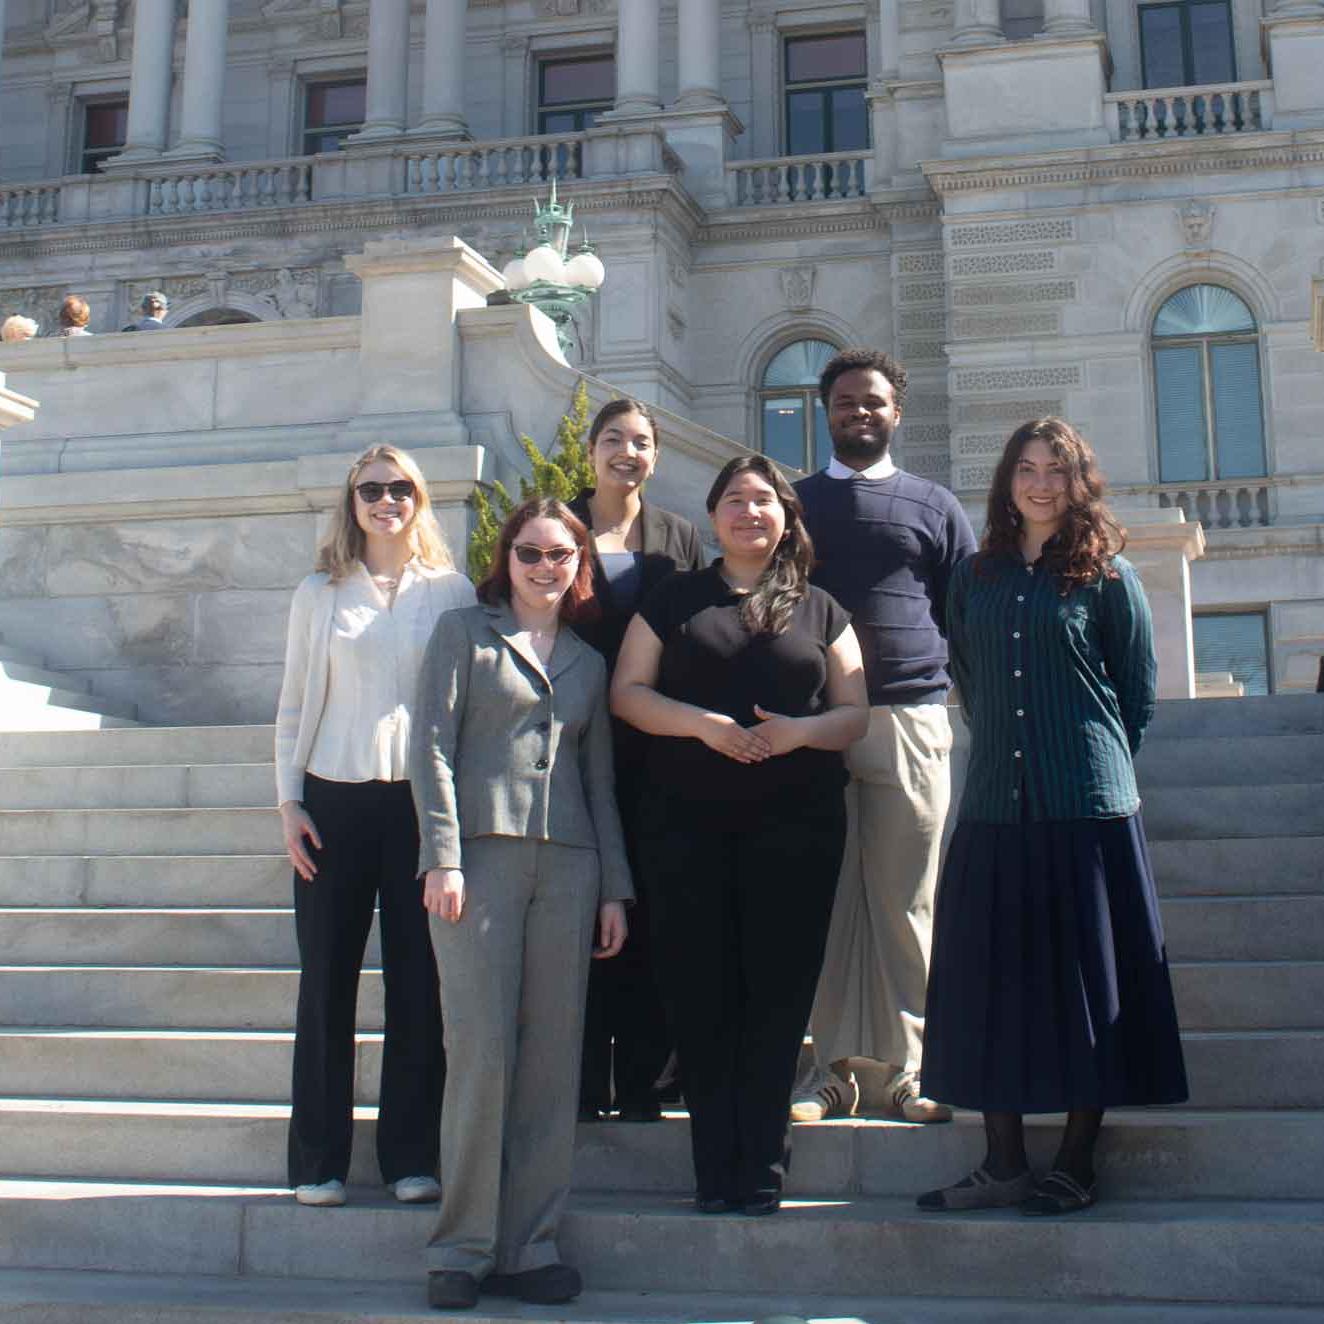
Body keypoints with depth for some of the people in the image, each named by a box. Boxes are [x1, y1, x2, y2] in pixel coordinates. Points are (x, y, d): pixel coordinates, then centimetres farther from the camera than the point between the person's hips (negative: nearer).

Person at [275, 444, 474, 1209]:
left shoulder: (452, 591, 6)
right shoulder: (320, 596, 9)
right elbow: (294, 706, 9)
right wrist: (290, 802, 0)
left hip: (423, 800, 0)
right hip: (335, 799, 1)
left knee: (419, 981, 1)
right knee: (327, 979, 2)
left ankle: (412, 1156, 11)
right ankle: (318, 1160, 11)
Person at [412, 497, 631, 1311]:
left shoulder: (588, 662, 20)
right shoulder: (465, 634, 9)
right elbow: (434, 746, 0)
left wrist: (615, 886, 11)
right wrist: (443, 858, -10)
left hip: (568, 865, 4)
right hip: (483, 854, -4)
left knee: (554, 1058, 2)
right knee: (482, 1050, -7)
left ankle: (528, 1245, 10)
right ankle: (463, 1247, 4)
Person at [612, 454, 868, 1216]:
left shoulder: (820, 611, 15)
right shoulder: (674, 601, 13)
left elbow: (854, 715, 9)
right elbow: (627, 692, 4)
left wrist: (799, 730, -12)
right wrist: (702, 723, -13)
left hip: (796, 828, 1)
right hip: (689, 828, 0)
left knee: (778, 996, 0)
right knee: (702, 996, -1)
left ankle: (763, 1173, 8)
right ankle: (715, 1173, 7)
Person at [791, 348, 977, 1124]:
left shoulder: (934, 505, 15)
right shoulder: (794, 503, 17)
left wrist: (940, 667, -2)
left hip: (910, 720, 0)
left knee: (905, 901, 0)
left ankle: (899, 1069, 7)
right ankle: (834, 1068, 5)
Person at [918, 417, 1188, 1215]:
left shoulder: (1107, 575, 2)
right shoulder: (976, 579, 11)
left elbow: (1140, 691, 5)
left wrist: (1103, 765, 6)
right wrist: (1008, 749, 11)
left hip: (1089, 809, -3)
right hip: (995, 810, 4)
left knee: (1087, 983, 2)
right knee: (991, 982, 4)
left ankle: (1077, 1164, 11)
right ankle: (1005, 1164, 12)